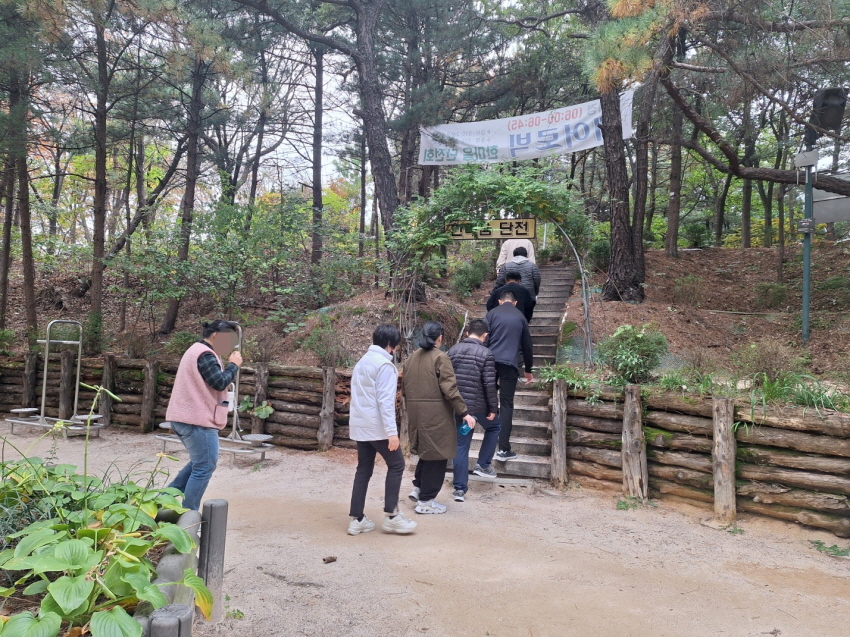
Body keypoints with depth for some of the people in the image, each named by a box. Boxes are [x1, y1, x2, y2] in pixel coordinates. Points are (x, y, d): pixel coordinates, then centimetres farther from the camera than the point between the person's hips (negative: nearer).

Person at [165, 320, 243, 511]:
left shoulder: (196, 350, 19)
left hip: (185, 417, 11)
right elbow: (220, 383, -21)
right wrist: (233, 364, -8)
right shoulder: (205, 354, -16)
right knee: (204, 467, -3)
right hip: (197, 420, -11)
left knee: (199, 462, 23)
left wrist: (228, 364, 10)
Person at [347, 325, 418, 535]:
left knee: (363, 469, 10)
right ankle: (391, 516, 3)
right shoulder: (384, 364, -12)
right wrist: (392, 431, -21)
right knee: (396, 465, 3)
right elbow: (385, 400, -19)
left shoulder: (362, 362, 16)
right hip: (377, 426, -8)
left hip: (359, 425, 9)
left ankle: (357, 519, 10)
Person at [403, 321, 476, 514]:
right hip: (436, 415, -7)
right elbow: (450, 389, -17)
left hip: (415, 414, 7)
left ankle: (418, 488, 25)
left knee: (426, 451, 24)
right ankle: (425, 501, 10)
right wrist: (464, 413, -13)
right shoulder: (440, 358, -12)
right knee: (436, 454, 4)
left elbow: (404, 389, 14)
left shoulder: (411, 358, 9)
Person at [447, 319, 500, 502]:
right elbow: (489, 384, -13)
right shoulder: (486, 354, -10)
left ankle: (459, 488, 7)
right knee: (493, 427, 26)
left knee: (461, 445, 8)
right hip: (478, 404, -4)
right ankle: (483, 465, 22)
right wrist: (493, 408, -3)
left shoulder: (453, 350, 4)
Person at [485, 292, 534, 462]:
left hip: (491, 362, 0)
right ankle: (503, 449, -2)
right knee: (506, 405, 1)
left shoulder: (492, 313, 8)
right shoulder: (520, 317, 14)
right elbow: (527, 346, 21)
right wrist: (528, 369, 31)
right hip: (510, 364, 0)